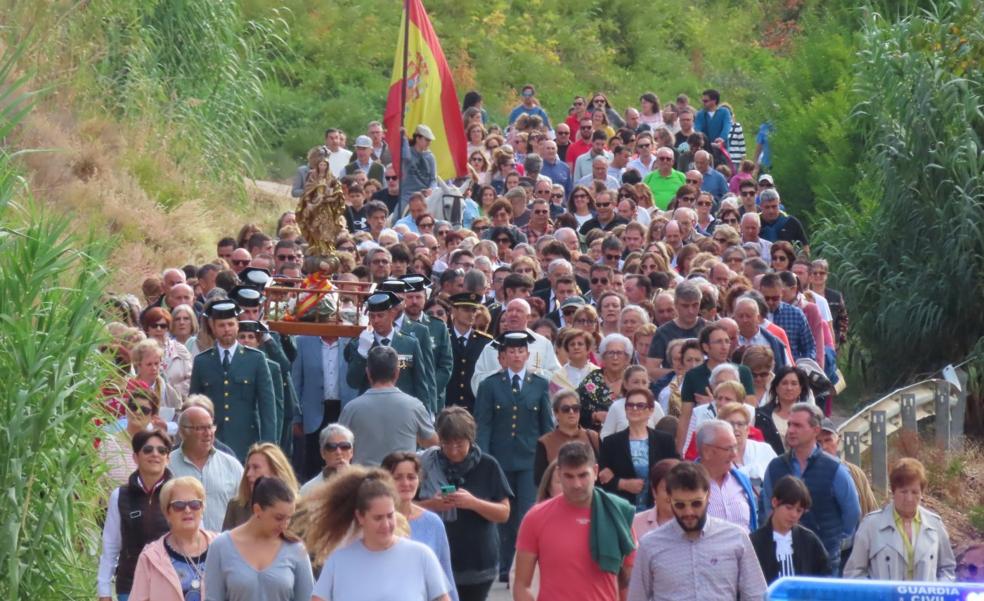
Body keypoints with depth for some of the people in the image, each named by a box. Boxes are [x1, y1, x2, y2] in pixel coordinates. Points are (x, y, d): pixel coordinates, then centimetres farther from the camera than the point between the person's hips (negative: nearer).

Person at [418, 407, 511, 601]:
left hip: (477, 563, 0)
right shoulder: (428, 464, -2)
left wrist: (473, 503, -18)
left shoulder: (487, 466, -2)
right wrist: (432, 505, -18)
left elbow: (504, 513, -2)